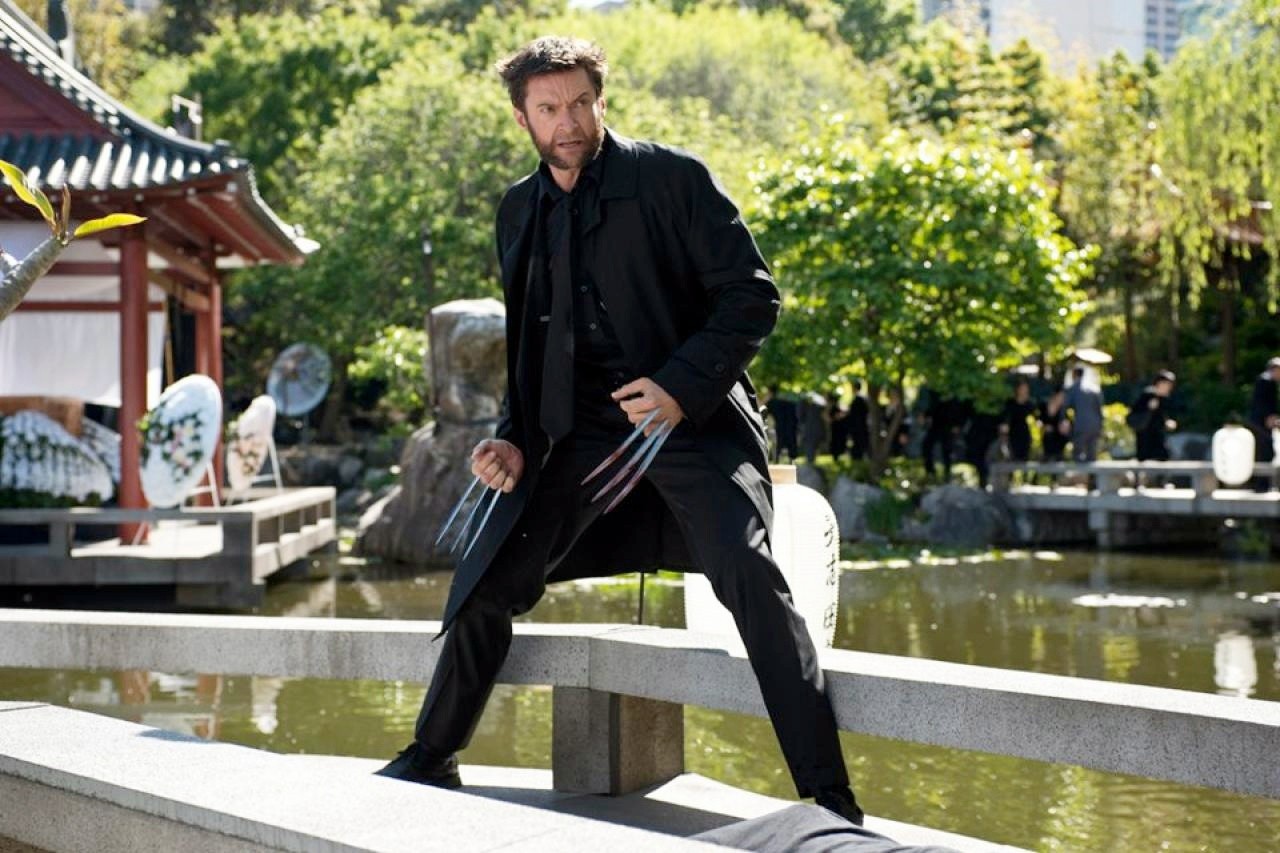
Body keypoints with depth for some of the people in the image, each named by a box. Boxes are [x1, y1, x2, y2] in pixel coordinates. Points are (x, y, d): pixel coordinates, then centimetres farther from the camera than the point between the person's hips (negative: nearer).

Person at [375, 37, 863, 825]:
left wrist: (682, 386, -18)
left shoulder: (672, 178, -3)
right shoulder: (520, 211, 14)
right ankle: (432, 759, 29)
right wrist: (515, 438, 8)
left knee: (748, 572, -27)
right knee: (483, 586, 5)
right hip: (585, 434, 6)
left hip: (693, 420, -5)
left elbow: (752, 295, -6)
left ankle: (828, 796, -22)